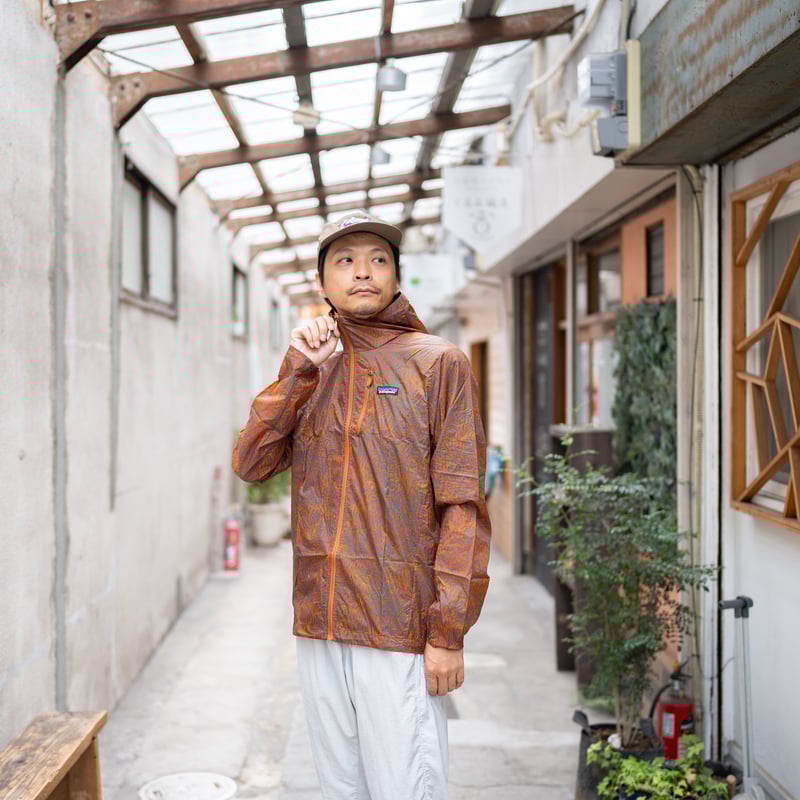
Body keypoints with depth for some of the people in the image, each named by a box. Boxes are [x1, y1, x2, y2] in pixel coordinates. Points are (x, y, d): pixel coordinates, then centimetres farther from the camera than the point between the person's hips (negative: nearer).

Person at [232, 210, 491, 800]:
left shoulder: (439, 364, -2)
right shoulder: (310, 373, 14)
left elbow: (463, 506, -7)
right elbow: (251, 463, 2)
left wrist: (449, 632, -12)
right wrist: (298, 371, -8)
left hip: (403, 627, -5)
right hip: (320, 625, 5)